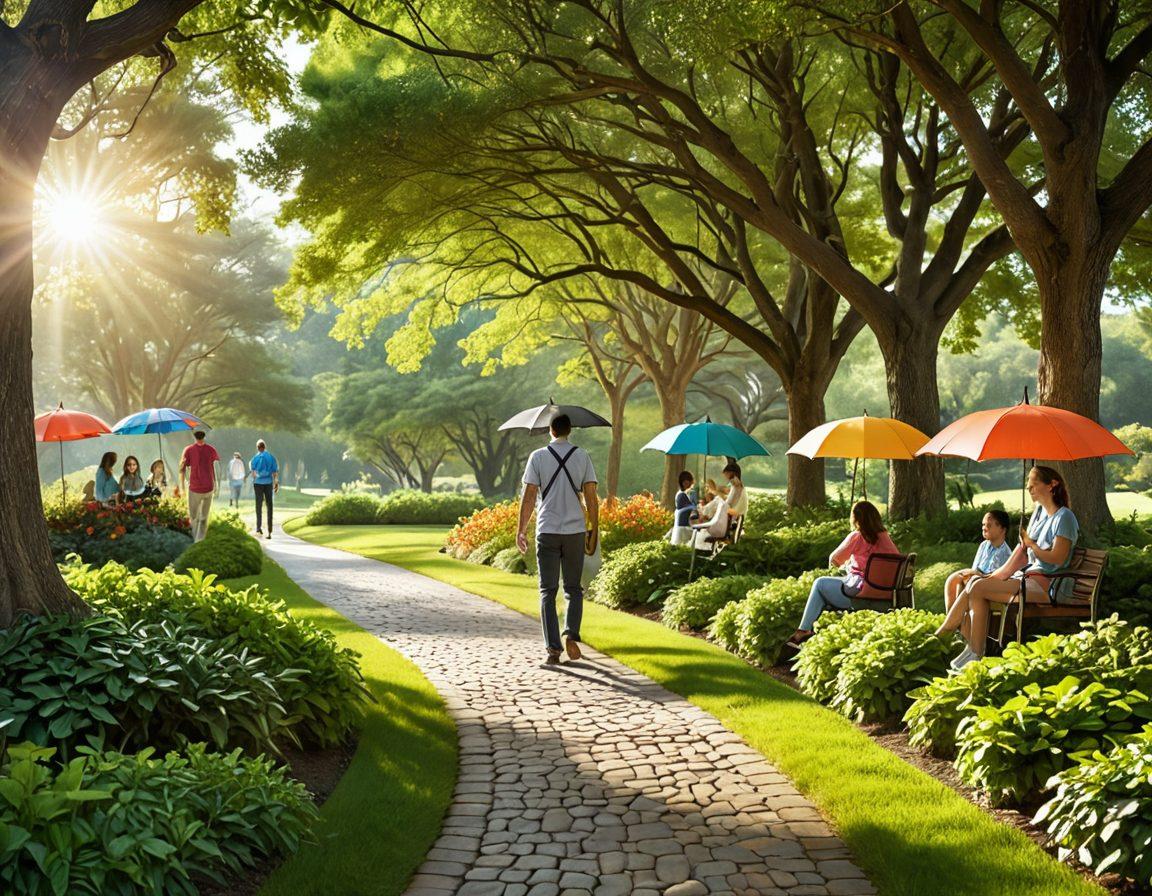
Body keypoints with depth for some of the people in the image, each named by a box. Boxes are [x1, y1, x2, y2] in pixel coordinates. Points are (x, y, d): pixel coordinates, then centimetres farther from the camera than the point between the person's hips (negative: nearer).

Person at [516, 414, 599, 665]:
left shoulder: (538, 456, -1)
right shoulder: (582, 456, 2)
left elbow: (529, 496, -4)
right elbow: (591, 497, 1)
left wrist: (521, 529, 1)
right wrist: (594, 530, 8)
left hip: (547, 531, -1)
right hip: (576, 531, 1)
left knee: (548, 591, 3)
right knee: (574, 588, 14)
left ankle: (553, 648, -4)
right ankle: (571, 634, -5)